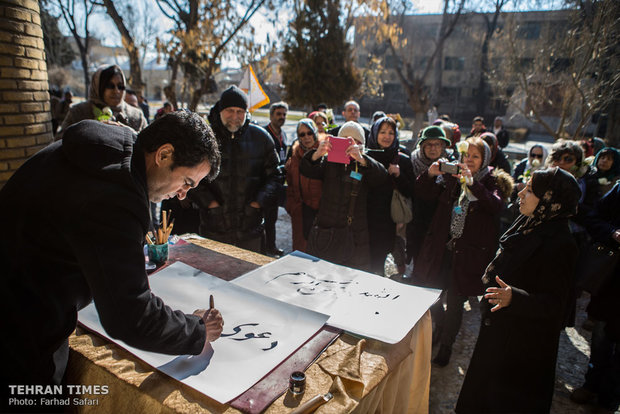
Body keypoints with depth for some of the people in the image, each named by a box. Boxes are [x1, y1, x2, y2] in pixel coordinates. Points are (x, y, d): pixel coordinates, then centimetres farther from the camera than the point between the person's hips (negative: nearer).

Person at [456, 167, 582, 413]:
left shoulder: (558, 244, -26)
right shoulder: (527, 224, -1)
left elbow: (554, 303, -25)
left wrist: (514, 297, -40)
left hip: (523, 341, -8)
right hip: (498, 328, 8)